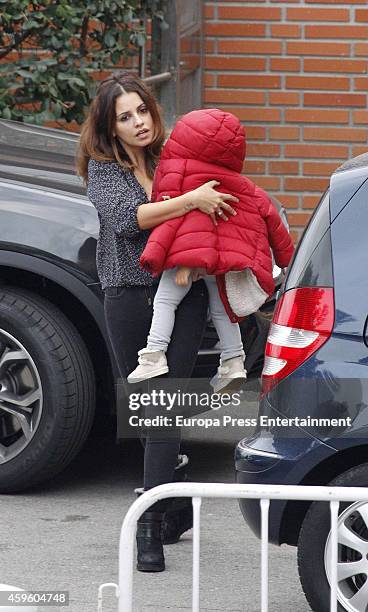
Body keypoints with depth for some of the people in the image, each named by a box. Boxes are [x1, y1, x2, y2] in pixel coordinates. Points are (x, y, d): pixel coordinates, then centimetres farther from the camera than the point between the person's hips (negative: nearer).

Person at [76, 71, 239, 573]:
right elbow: (125, 216, -16)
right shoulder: (103, 167, 3)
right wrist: (191, 201, -22)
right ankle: (174, 506, 27)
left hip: (183, 292, -1)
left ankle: (150, 524, -15)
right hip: (128, 295, 1)